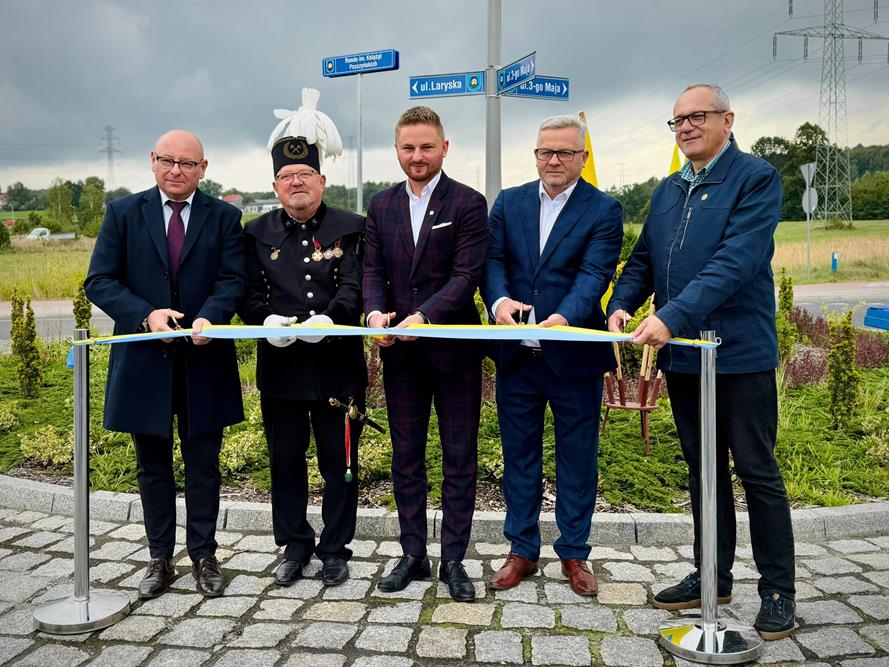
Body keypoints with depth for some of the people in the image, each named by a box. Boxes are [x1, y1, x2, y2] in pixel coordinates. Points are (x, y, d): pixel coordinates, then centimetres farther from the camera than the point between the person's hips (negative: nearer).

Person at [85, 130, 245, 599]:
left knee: (203, 464, 9)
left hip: (203, 359, -1)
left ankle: (204, 557, 23)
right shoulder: (123, 213, 4)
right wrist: (146, 315, -19)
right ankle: (160, 559, 27)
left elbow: (233, 279, -6)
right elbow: (99, 281, -2)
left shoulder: (224, 217, 3)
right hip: (145, 361, 1)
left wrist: (209, 317, -26)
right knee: (152, 466, 13)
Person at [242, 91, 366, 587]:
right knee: (286, 462, 12)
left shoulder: (349, 229, 2)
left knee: (340, 463, 7)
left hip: (337, 364, -2)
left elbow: (354, 286, -8)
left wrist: (330, 318, -27)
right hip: (280, 365, 2)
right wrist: (266, 320, -15)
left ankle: (335, 550, 23)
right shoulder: (259, 233, 9)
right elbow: (250, 291, 6)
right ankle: (295, 547, 29)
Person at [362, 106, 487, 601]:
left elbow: (466, 275, -13)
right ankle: (413, 554, 25)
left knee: (460, 458, 6)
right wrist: (377, 313, -14)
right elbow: (373, 271, 6)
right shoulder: (381, 206, 10)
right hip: (400, 351, 4)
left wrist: (423, 317, -25)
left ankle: (454, 558, 18)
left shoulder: (468, 204, -4)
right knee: (406, 457, 12)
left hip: (454, 347, -4)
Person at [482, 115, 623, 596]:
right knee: (519, 455, 13)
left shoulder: (603, 210, -3)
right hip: (517, 353, 3)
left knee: (577, 458, 9)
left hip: (575, 354, -3)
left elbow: (594, 275, -15)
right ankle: (522, 550, 28)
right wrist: (499, 300, -22)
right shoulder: (508, 203, 8)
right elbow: (492, 261, 0)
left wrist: (563, 318, -34)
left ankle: (574, 553, 26)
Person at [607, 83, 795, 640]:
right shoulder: (668, 191, 14)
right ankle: (712, 577, 29)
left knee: (758, 472, 3)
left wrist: (672, 316, -29)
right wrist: (622, 304, -6)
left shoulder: (756, 178, -8)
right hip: (681, 354, 7)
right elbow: (644, 260, 14)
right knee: (703, 470, 15)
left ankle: (778, 591, 17)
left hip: (739, 353, -6)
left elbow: (735, 261, -21)